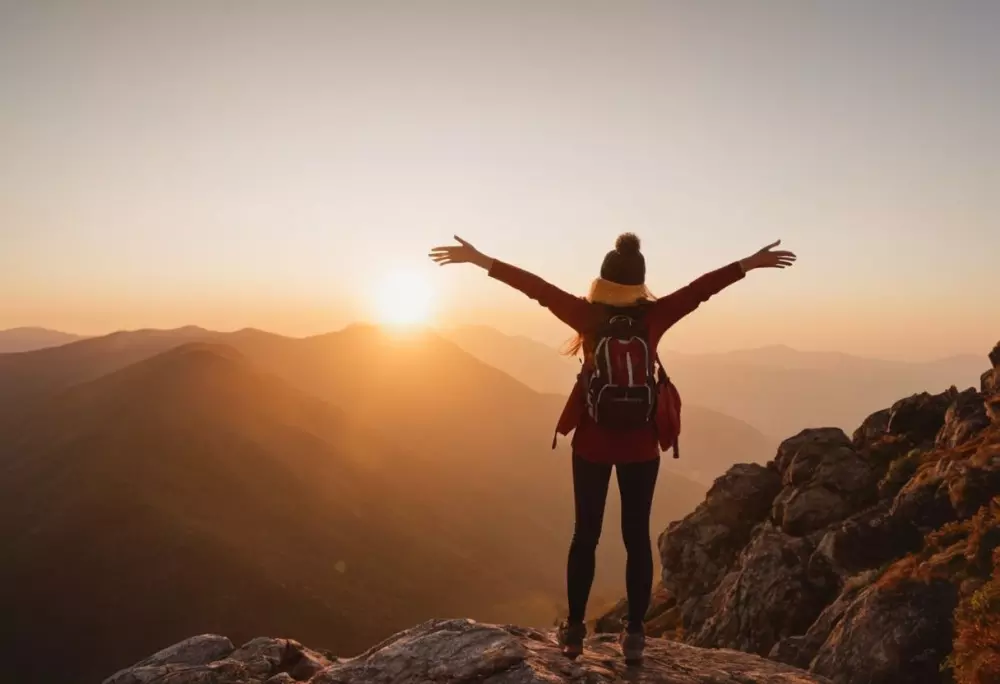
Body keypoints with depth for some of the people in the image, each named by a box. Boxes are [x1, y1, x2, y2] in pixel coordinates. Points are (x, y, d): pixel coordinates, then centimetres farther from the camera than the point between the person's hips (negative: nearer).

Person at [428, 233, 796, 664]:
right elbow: (701, 288, -2)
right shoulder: (654, 317, -8)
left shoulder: (587, 315, -11)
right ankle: (634, 633, 13)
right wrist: (752, 263, 7)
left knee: (585, 535, 10)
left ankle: (574, 628, 17)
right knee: (637, 536, 9)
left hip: (593, 442, 0)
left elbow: (535, 286, -11)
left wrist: (478, 259, -9)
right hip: (640, 445, 1)